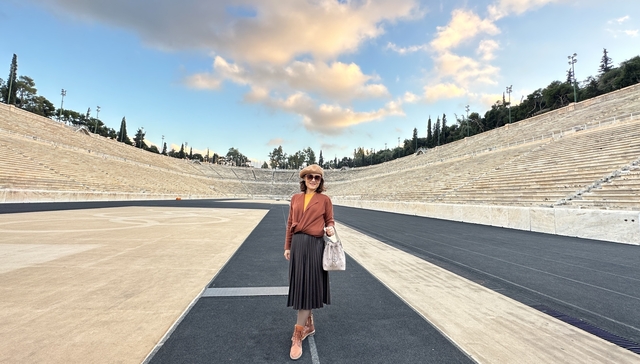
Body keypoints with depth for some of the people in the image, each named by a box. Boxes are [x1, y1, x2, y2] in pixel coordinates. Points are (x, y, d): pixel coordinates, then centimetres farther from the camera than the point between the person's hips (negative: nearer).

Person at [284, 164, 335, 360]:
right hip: (297, 244, 4)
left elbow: (329, 220, 5)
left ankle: (297, 336, 9)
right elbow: (290, 224, 11)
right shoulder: (295, 198, 8)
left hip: (315, 245, -4)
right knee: (299, 285, 13)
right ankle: (309, 324, 33)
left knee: (307, 287, -1)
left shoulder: (325, 200, -1)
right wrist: (287, 246, 11)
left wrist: (330, 229, -18)